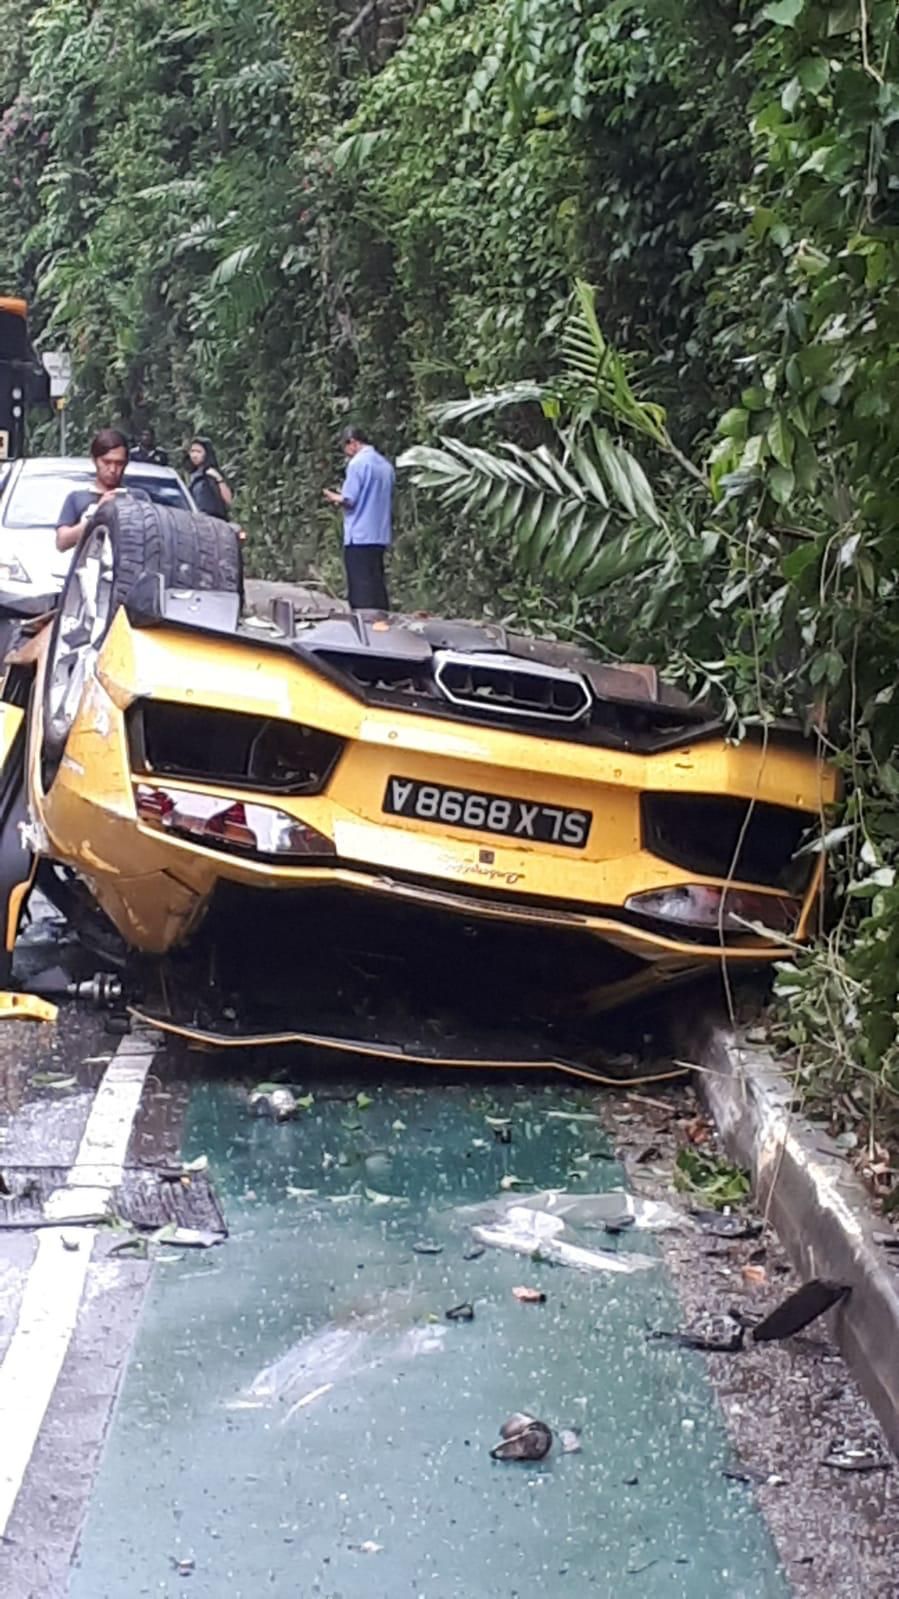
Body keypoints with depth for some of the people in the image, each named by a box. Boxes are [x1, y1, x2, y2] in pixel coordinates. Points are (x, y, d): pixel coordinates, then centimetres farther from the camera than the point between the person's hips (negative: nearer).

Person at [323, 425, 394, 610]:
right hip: (380, 535, 7)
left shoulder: (357, 463, -11)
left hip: (360, 537, -7)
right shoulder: (386, 465, 11)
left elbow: (349, 500, -15)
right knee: (377, 587, 10)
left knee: (361, 591, -4)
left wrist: (333, 497, 7)